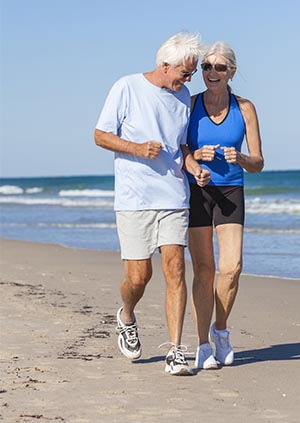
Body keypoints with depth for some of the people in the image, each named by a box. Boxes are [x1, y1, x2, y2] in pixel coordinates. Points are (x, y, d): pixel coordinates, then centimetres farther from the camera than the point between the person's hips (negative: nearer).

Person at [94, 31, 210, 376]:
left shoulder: (183, 96, 12)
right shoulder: (126, 88, -4)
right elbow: (101, 135, -1)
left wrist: (194, 167, 1)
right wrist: (138, 149, -16)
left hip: (174, 198, 4)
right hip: (134, 198, -4)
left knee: (175, 268, -9)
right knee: (138, 277, -4)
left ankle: (175, 351, -6)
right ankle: (126, 317, 31)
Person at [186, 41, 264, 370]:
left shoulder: (244, 108, 2)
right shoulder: (189, 105, -1)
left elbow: (258, 163, 3)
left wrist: (239, 158, -18)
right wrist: (197, 155, -16)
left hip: (231, 194, 1)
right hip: (196, 192, -1)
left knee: (231, 267, -13)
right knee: (203, 271, -3)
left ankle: (220, 330, 13)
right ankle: (203, 346, 7)